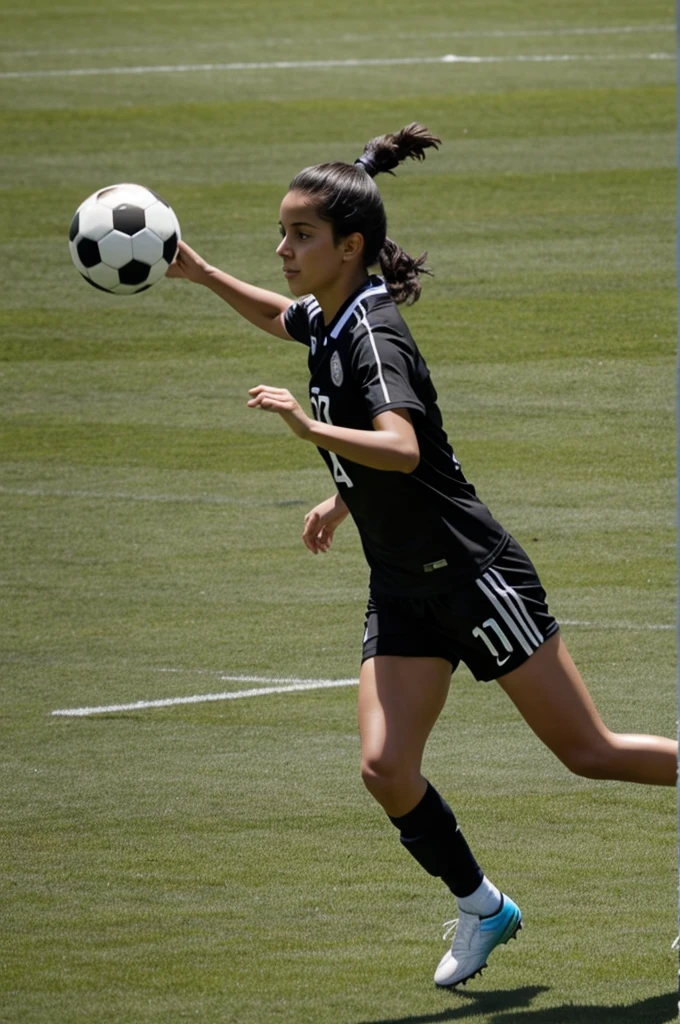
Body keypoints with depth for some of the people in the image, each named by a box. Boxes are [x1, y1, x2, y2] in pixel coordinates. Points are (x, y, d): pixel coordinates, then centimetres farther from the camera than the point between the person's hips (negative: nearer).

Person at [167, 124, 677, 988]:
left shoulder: (374, 337, -22)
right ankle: (480, 908, 14)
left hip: (473, 576, -8)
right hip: (403, 590, 8)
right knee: (385, 768, -6)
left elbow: (402, 449, -40)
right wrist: (200, 274, 23)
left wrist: (313, 430, -52)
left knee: (588, 754, -2)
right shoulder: (326, 321, 5)